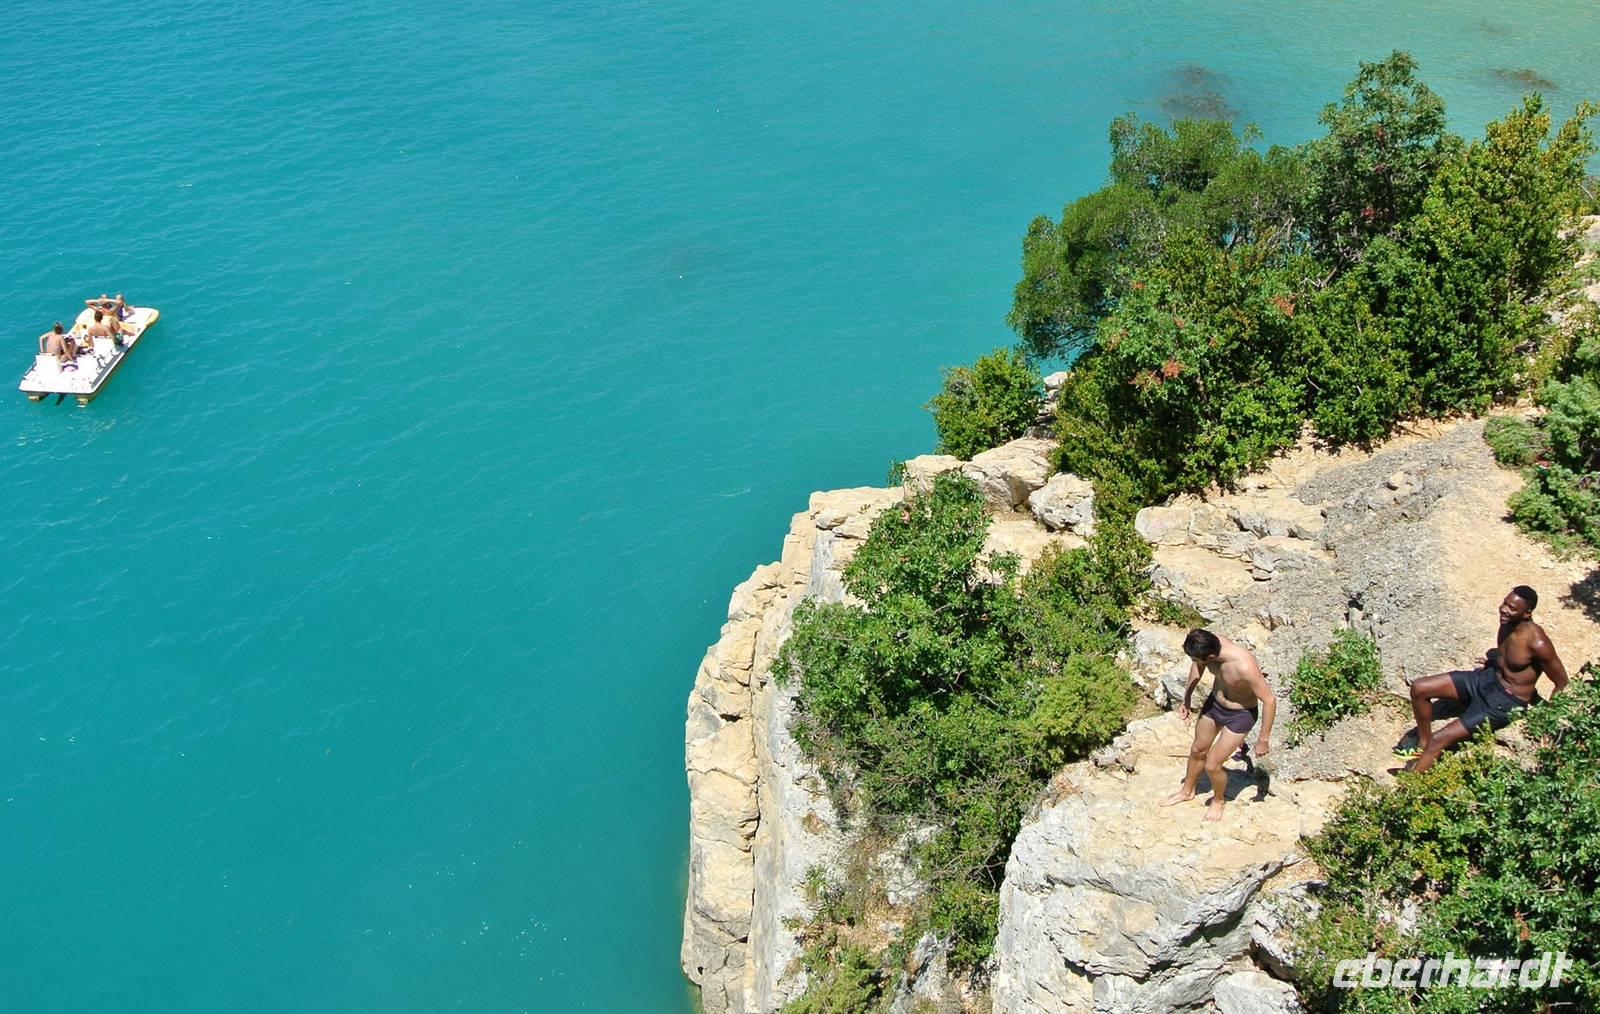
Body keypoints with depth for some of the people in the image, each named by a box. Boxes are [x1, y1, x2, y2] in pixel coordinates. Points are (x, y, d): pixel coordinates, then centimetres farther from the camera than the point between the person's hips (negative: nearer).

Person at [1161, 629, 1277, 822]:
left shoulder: (1244, 666, -42)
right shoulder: (1209, 645, -23)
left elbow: (1269, 700, -29)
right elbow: (1197, 666, 2)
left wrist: (1263, 739, -20)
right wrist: (1187, 698, 10)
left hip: (1239, 715, -6)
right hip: (1214, 703, 6)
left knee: (1212, 765, 2)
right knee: (1197, 750, 23)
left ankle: (1218, 800, 35)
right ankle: (1187, 790, 50)